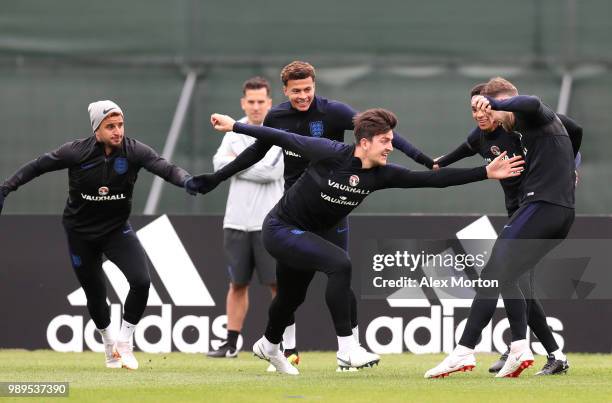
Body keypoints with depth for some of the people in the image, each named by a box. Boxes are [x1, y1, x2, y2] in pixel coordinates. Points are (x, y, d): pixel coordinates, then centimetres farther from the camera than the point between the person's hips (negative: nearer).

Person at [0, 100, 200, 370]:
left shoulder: (134, 151, -17)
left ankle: (124, 342, 2)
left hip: (117, 230, 1)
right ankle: (109, 343, 37)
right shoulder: (76, 152, -19)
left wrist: (185, 180, -50)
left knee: (141, 281, -19)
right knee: (95, 294, 8)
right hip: (80, 233, -1)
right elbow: (38, 166, -7)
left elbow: (165, 168, -30)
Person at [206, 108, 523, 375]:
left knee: (292, 297, 26)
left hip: (304, 238, 7)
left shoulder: (381, 175, -11)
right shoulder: (330, 154, -26)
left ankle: (269, 346, 56)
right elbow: (284, 139, -16)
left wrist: (485, 172, -18)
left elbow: (432, 179, -13)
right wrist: (235, 126, -11)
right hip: (281, 228, -7)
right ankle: (347, 350, -27)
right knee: (339, 263, -29)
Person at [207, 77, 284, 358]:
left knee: (279, 284, -5)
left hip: (269, 224, -4)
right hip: (236, 221, 4)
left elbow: (272, 171, -19)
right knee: (238, 284, 9)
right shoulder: (234, 131, 10)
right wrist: (253, 167, -15)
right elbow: (220, 164, -5)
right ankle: (231, 343, 15)